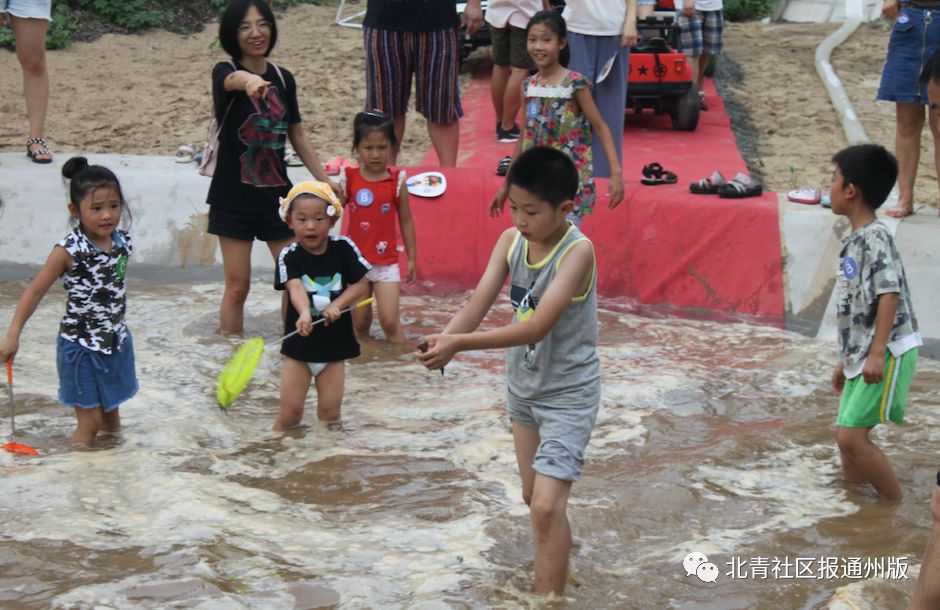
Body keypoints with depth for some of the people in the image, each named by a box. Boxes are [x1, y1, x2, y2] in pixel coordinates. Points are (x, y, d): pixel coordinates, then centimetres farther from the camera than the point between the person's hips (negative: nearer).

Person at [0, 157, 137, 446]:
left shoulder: (123, 242, -3)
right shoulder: (68, 251, -19)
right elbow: (35, 291, -15)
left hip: (116, 343, 5)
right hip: (81, 347, -5)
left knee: (111, 415, 17)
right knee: (90, 422, -1)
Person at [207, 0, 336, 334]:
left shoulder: (284, 79, 7)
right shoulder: (225, 72, -8)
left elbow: (298, 135, 15)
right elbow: (233, 79, -35)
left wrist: (326, 182, 11)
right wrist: (248, 81, -59)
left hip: (276, 193, 4)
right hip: (234, 196, -4)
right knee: (237, 286, -1)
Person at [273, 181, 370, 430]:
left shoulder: (344, 249, -4)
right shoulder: (288, 256, -9)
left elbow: (361, 284, -4)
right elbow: (296, 288, -26)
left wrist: (337, 305, -22)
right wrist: (304, 313, -47)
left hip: (335, 344, 1)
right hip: (299, 345, -1)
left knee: (330, 412, 3)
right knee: (289, 412, 0)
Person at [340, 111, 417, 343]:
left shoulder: (397, 181, -4)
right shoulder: (349, 179, -1)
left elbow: (405, 221, 4)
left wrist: (412, 258, 7)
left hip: (386, 263, -2)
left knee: (390, 321, -9)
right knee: (360, 322, 9)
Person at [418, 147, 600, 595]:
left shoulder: (577, 251, -25)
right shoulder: (510, 241, -7)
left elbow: (537, 327, -32)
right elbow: (478, 305, -14)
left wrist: (459, 343, -38)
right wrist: (441, 342, -35)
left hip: (567, 394, -7)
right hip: (523, 386, 7)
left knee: (547, 506, -15)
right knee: (533, 496, 20)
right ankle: (555, 566, 43)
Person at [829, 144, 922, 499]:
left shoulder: (875, 237, -14)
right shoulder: (854, 242, 15)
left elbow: (890, 295, -23)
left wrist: (876, 353, -27)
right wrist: (847, 359, 25)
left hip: (887, 354, -10)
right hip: (862, 356, 10)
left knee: (852, 436, -13)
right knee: (847, 436, 13)